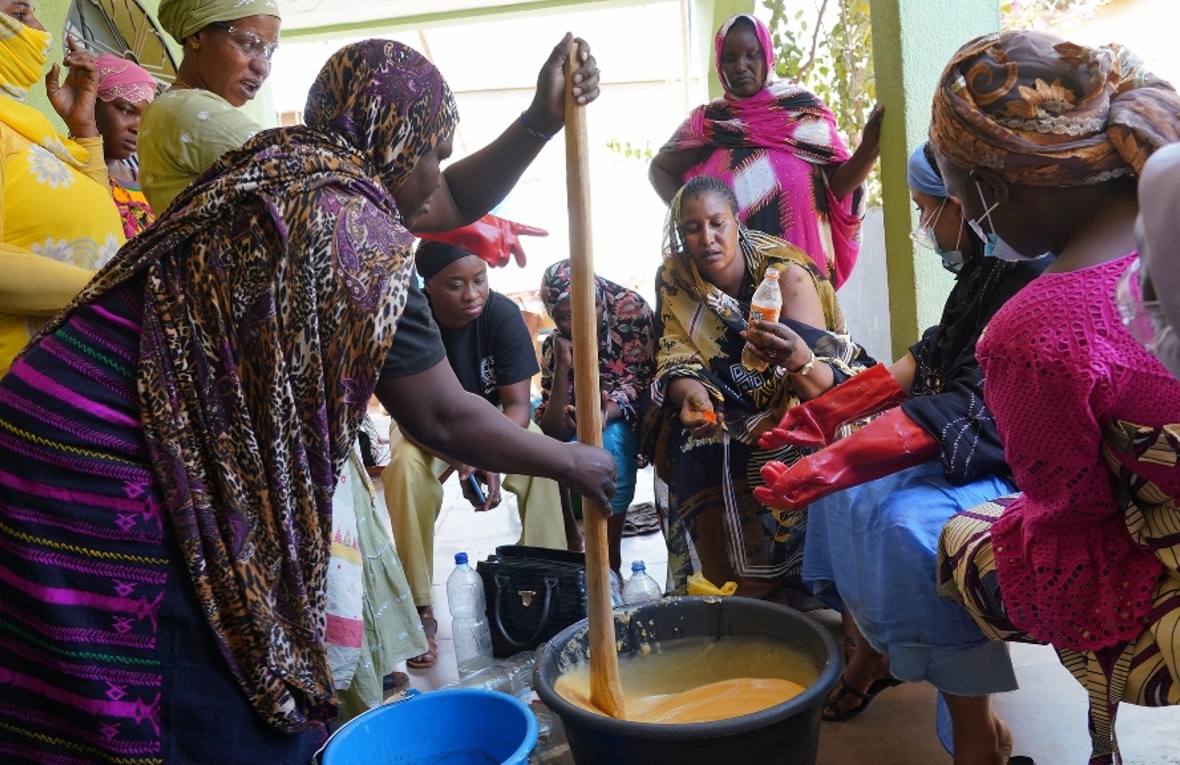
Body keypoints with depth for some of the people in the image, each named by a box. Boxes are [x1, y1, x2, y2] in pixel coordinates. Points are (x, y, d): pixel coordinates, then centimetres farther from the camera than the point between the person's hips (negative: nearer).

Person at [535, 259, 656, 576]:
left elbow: (639, 379, -23)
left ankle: (611, 561, -22)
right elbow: (554, 431, -20)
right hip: (586, 425, 3)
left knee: (610, 437, -33)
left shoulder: (631, 308, -21)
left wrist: (606, 413, -44)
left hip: (635, 416, -3)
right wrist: (562, 365, -31)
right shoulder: (554, 347, -15)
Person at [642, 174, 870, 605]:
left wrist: (798, 360, -49)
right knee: (695, 449, -26)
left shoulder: (785, 274, -19)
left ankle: (790, 580, -10)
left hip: (796, 410, -3)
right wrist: (691, 395, -35)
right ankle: (716, 580, -8)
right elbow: (676, 358, -11)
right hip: (729, 410, 3)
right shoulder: (674, 277, -9)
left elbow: (825, 385, -25)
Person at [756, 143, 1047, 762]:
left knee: (909, 521, -31)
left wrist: (827, 465, -35)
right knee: (853, 486, 11)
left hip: (1022, 468, -10)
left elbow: (959, 409, -31)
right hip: (963, 449, 11)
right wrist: (824, 411, 12)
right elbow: (924, 363, 13)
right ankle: (870, 652, 22)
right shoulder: (986, 273, 6)